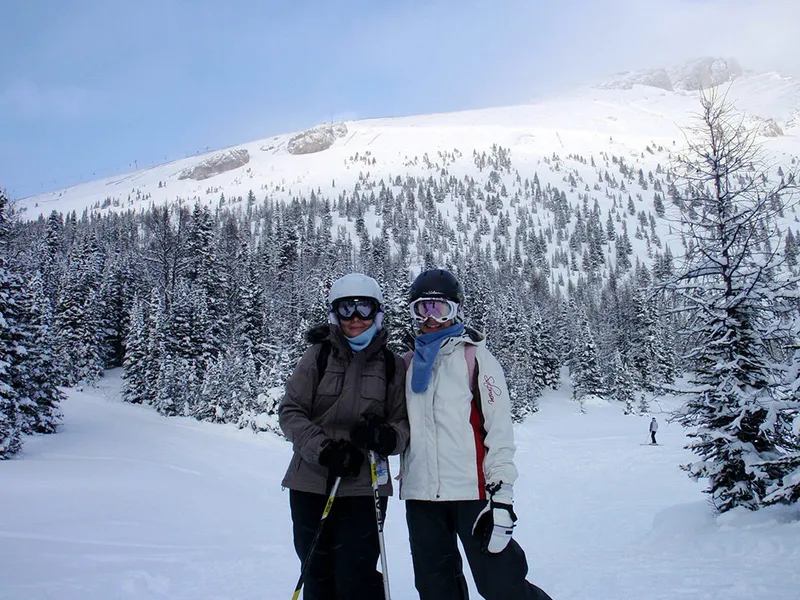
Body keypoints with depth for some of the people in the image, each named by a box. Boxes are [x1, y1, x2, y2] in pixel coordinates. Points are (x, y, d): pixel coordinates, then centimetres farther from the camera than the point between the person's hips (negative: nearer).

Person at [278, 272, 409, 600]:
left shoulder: (393, 365, 3)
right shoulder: (318, 355, 1)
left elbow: (404, 421, 3)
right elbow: (290, 411, -1)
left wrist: (385, 437, -19)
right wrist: (324, 449, -15)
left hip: (364, 488, -1)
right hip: (312, 483, 1)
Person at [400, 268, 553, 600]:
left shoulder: (475, 355, 0)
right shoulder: (410, 363, 14)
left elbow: (499, 426, -6)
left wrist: (502, 492, -12)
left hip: (471, 490, -5)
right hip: (420, 493, 5)